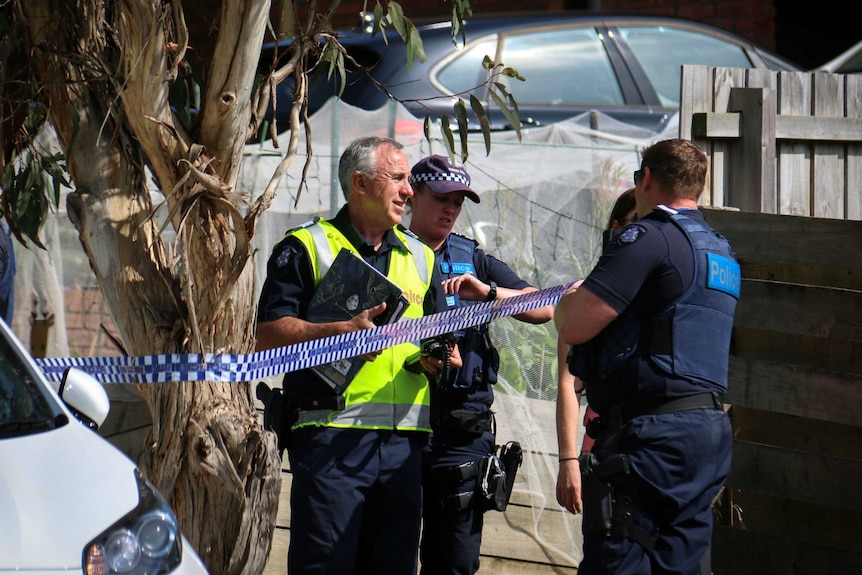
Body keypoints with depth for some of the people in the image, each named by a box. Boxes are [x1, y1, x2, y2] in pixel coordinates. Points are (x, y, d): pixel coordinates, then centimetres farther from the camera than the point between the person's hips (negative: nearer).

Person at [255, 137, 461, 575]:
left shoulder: (420, 257, 21)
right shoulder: (306, 247, 3)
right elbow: (269, 335, -6)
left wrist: (442, 356, 3)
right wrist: (344, 331, -19)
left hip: (402, 440, 5)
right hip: (331, 436, -5)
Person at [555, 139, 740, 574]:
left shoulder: (647, 238, -9)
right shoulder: (722, 253, 20)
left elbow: (573, 327, -13)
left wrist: (569, 300, 10)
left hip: (650, 434, -9)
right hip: (709, 427, 9)